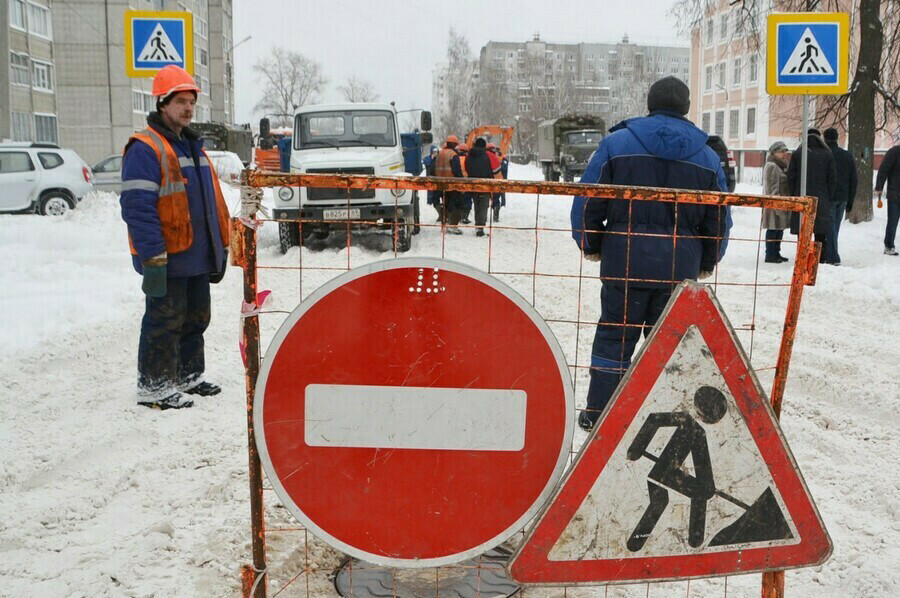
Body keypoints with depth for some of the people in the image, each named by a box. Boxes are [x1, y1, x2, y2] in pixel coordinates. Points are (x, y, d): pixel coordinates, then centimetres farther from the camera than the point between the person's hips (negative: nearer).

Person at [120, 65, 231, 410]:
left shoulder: (193, 147, 17)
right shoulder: (144, 149, -12)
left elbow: (213, 201, 21)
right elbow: (139, 209, -19)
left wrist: (221, 246, 18)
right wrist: (153, 259, -24)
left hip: (199, 257, 9)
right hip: (168, 260, -9)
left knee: (196, 320, 17)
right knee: (164, 324, -2)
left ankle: (188, 377, 30)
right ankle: (153, 388, 9)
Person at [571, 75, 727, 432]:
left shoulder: (617, 142, -1)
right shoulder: (707, 156, 8)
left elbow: (589, 200, -2)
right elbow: (718, 217, 12)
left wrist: (590, 244, 12)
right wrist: (707, 263, 24)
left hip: (624, 259, -1)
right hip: (680, 266, 2)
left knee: (614, 335, 8)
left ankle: (597, 412, 10)